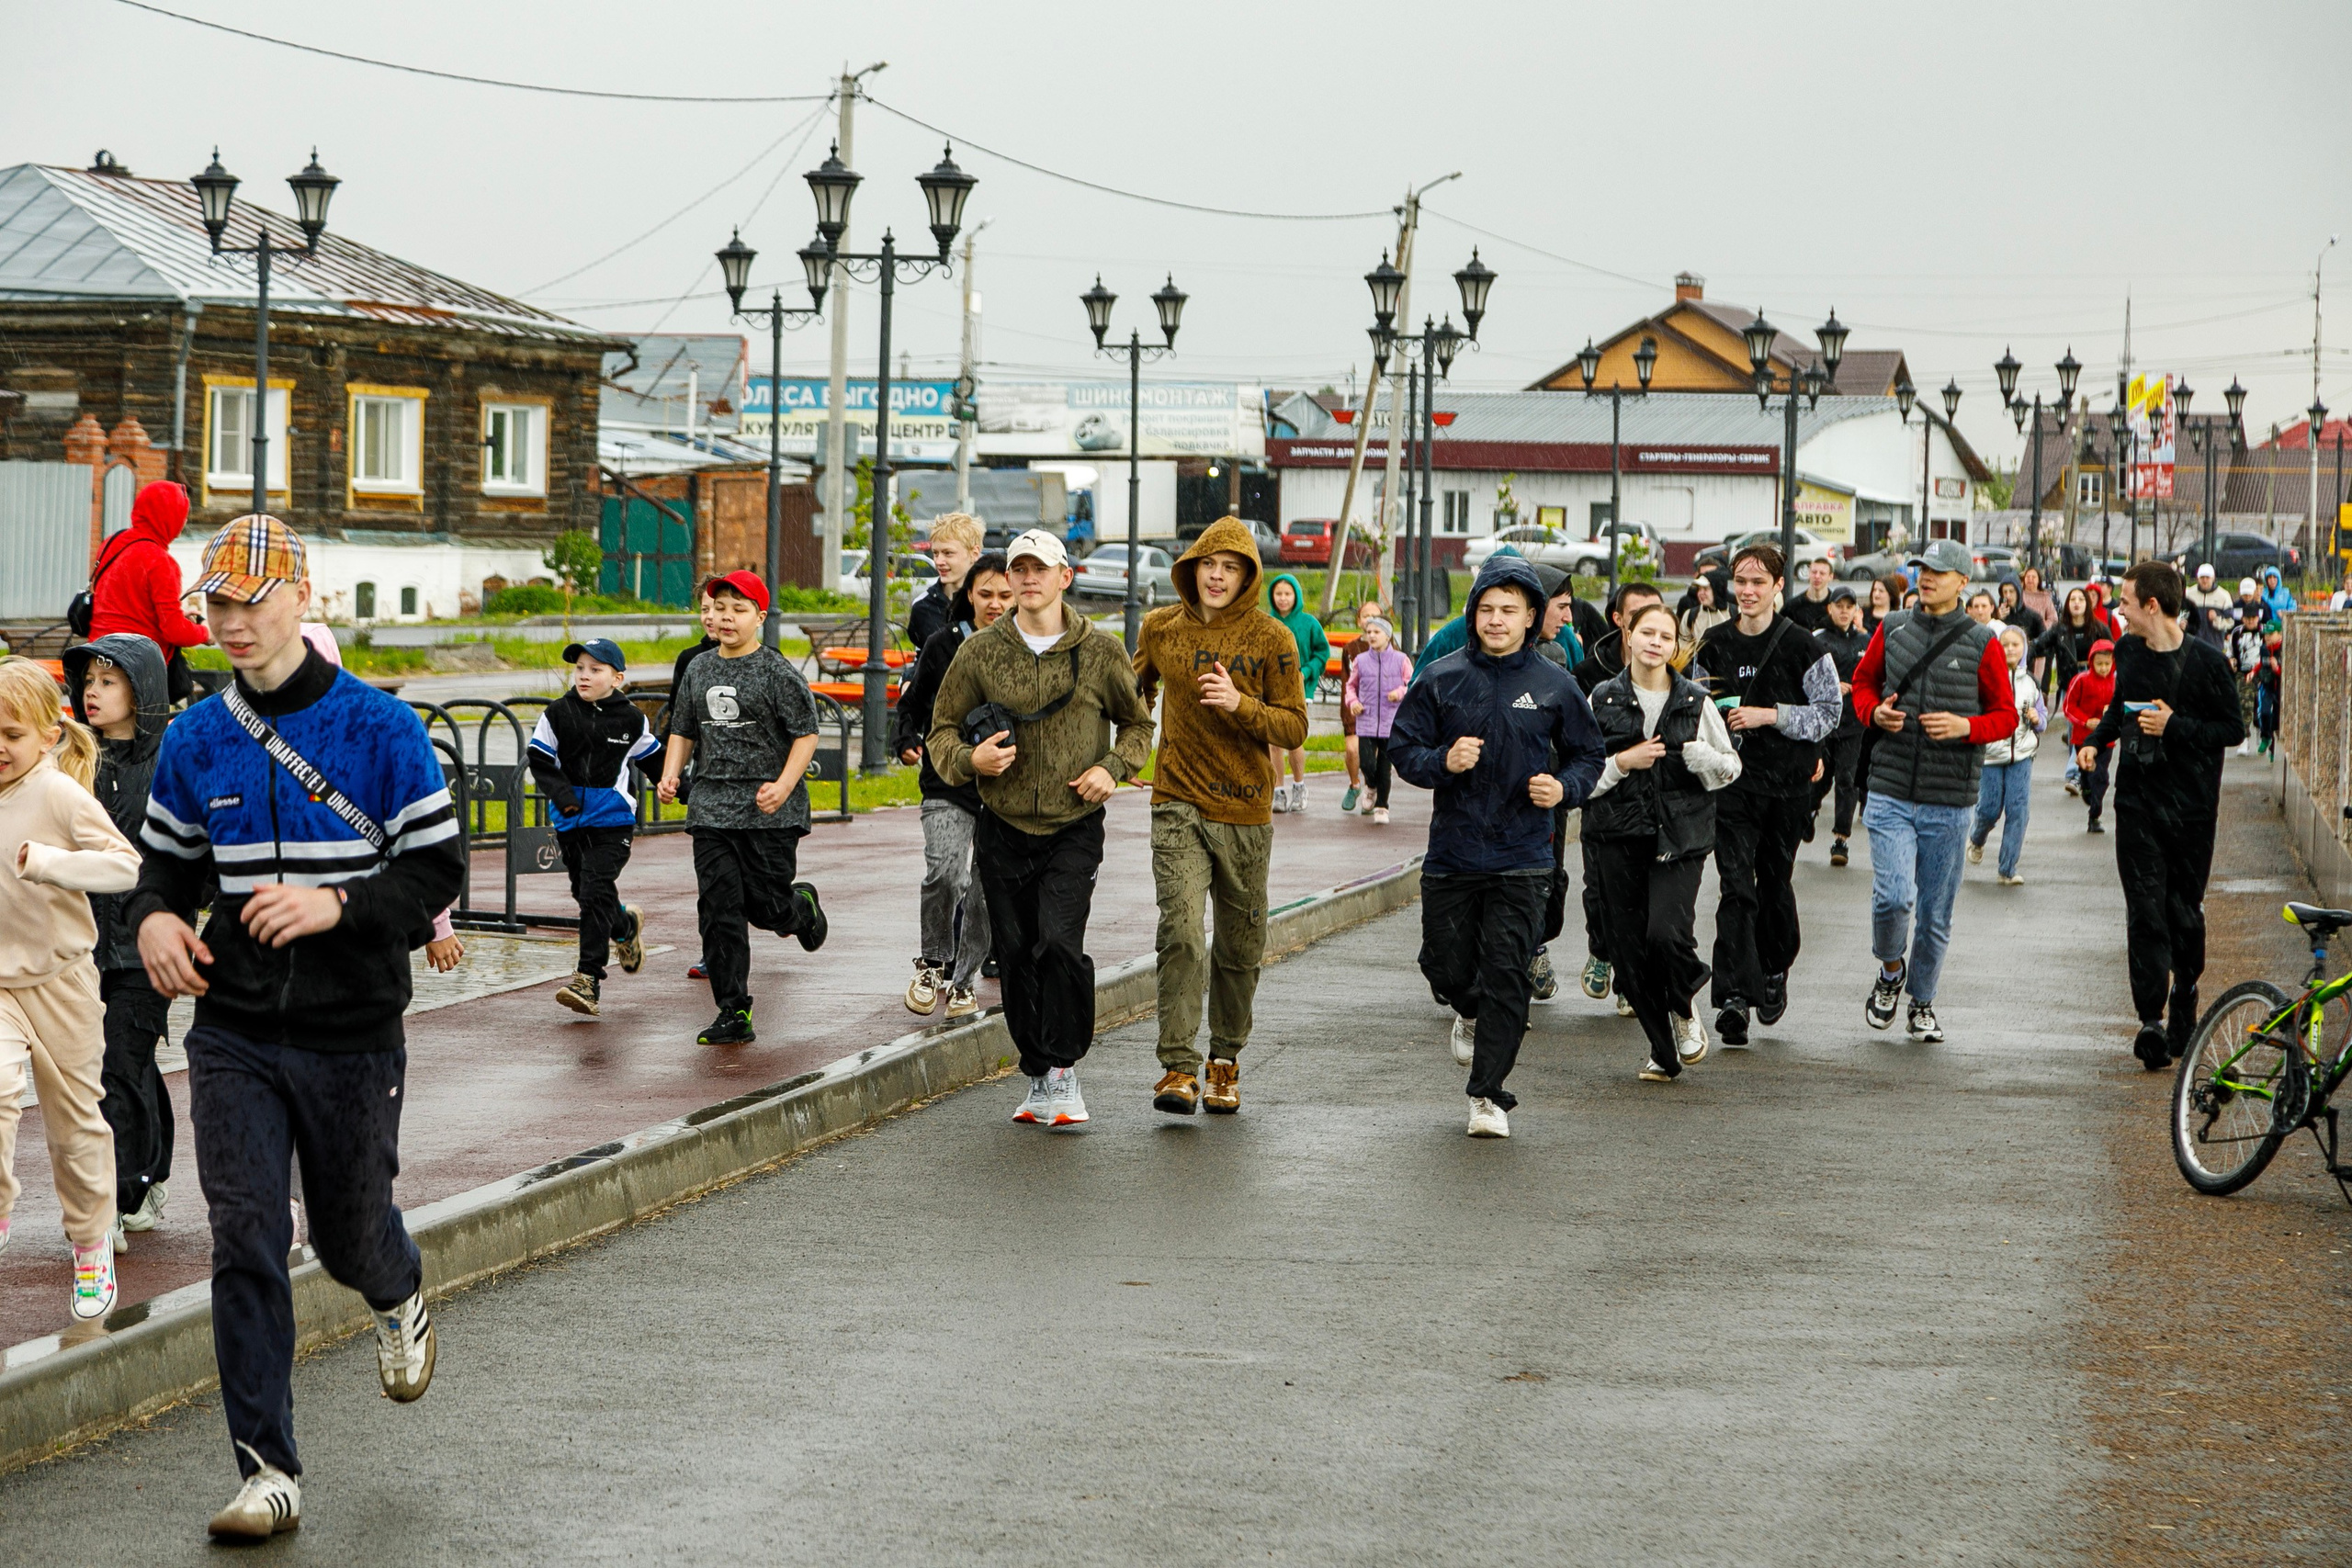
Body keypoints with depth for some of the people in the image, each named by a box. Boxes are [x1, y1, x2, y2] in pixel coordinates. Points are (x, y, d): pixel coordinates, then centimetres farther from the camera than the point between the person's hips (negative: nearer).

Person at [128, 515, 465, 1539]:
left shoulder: (381, 728, -6)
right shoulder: (193, 741, 6)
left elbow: (439, 871, -5)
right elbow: (167, 865, 16)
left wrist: (337, 904, -22)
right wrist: (154, 918, -7)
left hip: (353, 1038, -2)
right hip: (234, 1032, 2)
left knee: (348, 1235, 11)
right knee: (245, 1243, -7)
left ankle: (399, 1302, 50)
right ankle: (268, 1474, -3)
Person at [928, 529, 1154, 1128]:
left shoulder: (1100, 652, 1)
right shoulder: (980, 651, 3)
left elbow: (1138, 724, 14)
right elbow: (943, 729, 9)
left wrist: (1113, 768, -4)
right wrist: (969, 759, -13)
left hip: (1074, 831, -2)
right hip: (1003, 831, 2)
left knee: (1059, 943, -20)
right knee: (1016, 958, 5)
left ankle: (1064, 1069, -7)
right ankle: (1039, 1079, 20)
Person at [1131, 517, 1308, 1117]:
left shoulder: (1272, 639, -3)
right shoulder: (1160, 628, 4)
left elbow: (1295, 727, -5)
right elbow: (1137, 688, 25)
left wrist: (1240, 704, -21)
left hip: (1245, 810, 0)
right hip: (1178, 803, 0)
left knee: (1239, 947, 8)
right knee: (1181, 930, -16)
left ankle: (1225, 1058, 25)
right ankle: (1178, 1066, -16)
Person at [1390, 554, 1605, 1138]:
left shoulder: (1554, 686, 1)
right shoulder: (1441, 679, 1)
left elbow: (1588, 755, 12)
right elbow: (1402, 748, 5)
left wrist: (1564, 787, -9)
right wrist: (1443, 761, -15)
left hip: (1521, 860, -1)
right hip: (1451, 853, 1)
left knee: (1507, 975, -6)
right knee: (1446, 966, 7)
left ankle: (1489, 1096, 2)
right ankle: (1470, 1012, 43)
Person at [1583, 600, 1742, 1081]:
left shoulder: (1695, 702, 5)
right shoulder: (1603, 700, 5)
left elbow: (1731, 767, 9)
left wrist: (1694, 753, -10)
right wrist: (1623, 763, -11)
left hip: (1680, 837, -2)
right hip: (1619, 838, 2)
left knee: (1666, 932, -20)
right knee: (1632, 951, 1)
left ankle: (1684, 1011, 11)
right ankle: (1663, 1051, 16)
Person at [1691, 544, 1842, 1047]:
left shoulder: (1801, 647, -3)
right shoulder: (1714, 646, 7)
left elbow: (1831, 711, -4)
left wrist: (1770, 715, -15)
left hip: (1787, 781, -1)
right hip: (1733, 780, 1)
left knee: (1774, 881, 11)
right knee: (1735, 887, -12)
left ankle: (1775, 971, 37)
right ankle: (1734, 997, -19)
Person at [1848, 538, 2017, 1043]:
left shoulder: (1982, 643, -1)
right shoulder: (1892, 630, 5)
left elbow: (2006, 714, 4)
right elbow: (1863, 681, 18)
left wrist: (1966, 727, -16)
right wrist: (1875, 712, -4)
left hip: (1949, 802, 0)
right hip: (1890, 793, 0)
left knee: (1935, 912, 7)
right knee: (1893, 896, -15)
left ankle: (1922, 1003, 26)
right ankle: (1890, 969, 15)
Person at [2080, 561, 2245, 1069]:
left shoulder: (2206, 661, -9)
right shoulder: (2128, 652, 8)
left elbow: (2234, 729, -7)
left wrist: (2175, 726, -17)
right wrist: (2095, 739, 9)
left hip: (2191, 805, -3)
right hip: (2137, 800, 3)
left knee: (2184, 912, 6)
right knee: (2145, 909, -8)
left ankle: (2183, 1008, 26)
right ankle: (2151, 1019, -14)